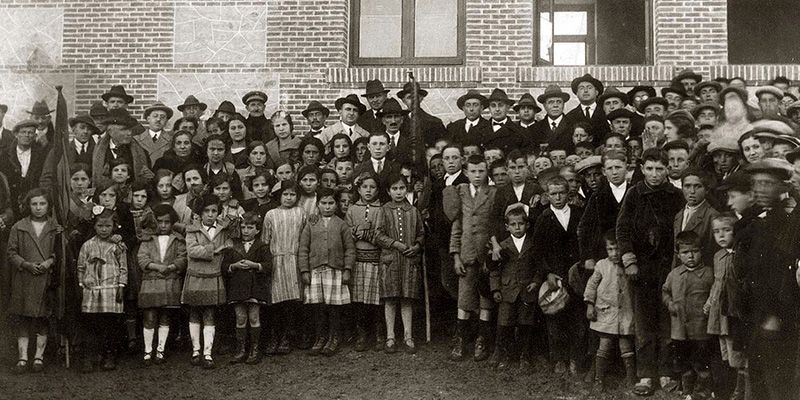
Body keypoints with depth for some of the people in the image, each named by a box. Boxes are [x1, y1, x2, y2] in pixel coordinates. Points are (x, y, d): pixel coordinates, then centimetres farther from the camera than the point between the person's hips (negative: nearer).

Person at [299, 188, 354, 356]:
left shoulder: (342, 225, 7)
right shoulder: (311, 225, 9)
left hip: (336, 270, -1)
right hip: (315, 271, 1)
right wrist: (304, 271, -1)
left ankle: (335, 338, 12)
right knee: (318, 306, 3)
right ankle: (321, 337, 16)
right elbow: (303, 249, 7)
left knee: (335, 306, 0)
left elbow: (350, 249, 5)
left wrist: (347, 270, -3)